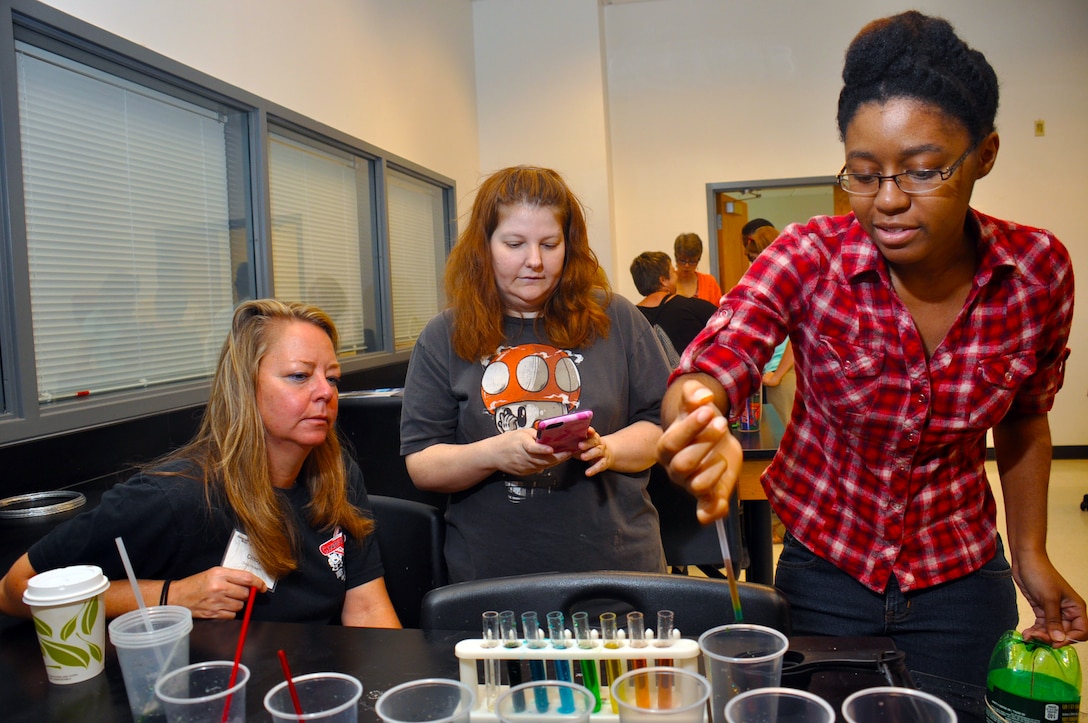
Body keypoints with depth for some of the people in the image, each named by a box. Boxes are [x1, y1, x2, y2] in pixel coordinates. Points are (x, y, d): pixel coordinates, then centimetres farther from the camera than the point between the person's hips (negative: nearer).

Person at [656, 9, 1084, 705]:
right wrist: (703, 432, -55)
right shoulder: (810, 258, -20)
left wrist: (1031, 554, 0)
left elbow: (1024, 418, 3)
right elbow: (706, 371, -33)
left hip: (961, 578, 2)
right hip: (826, 567, -1)